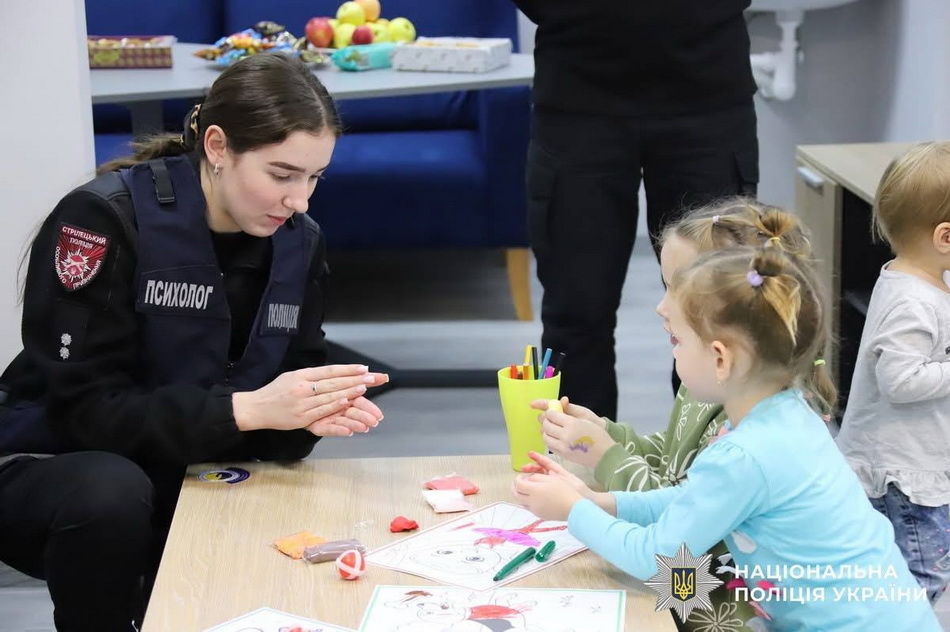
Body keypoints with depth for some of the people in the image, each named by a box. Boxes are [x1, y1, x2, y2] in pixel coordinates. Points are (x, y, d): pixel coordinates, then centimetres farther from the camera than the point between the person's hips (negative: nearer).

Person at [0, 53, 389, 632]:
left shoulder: (300, 242, -3)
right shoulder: (105, 219, -20)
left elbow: (281, 403, -1)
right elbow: (85, 406, -24)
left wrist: (312, 414, -25)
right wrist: (245, 409, -33)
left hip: (186, 479, 5)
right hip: (55, 467, -5)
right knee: (109, 493, -37)